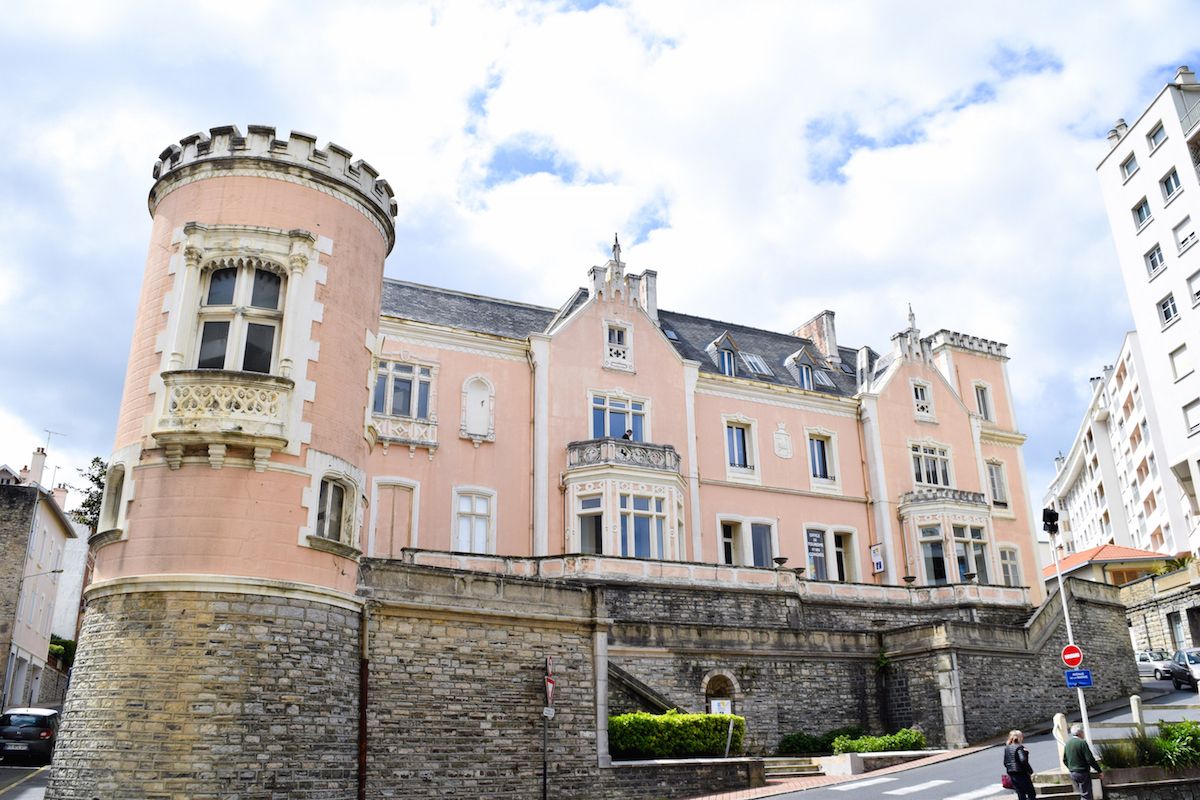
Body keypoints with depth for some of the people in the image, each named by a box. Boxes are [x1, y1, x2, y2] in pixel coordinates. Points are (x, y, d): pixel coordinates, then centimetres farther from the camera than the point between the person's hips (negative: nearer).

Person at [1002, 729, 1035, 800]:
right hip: (1021, 774, -7)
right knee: (1032, 794, 3)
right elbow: (1023, 760, -24)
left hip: (1012, 775, 7)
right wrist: (1030, 770, -13)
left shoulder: (1007, 748, 9)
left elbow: (1005, 763, 10)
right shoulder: (1019, 747, -13)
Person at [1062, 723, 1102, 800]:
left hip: (1072, 773, 7)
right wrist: (1099, 771, -8)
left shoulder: (1067, 743, 8)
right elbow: (1090, 759, -18)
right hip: (1083, 773, -7)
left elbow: (1064, 760, 14)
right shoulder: (1082, 743, -16)